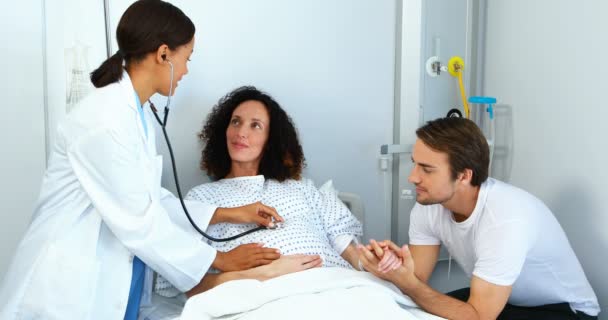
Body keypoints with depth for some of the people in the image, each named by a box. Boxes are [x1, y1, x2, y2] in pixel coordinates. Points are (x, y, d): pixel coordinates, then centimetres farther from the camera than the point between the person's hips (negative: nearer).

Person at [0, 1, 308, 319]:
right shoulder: (105, 121, -22)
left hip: (112, 285, 9)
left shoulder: (136, 113, 6)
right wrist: (221, 260, -11)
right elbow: (139, 221, -20)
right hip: (67, 291, -8)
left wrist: (229, 213, 8)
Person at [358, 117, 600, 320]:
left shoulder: (506, 220, -35)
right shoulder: (428, 205, -13)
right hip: (490, 297, 6)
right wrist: (391, 266, -37)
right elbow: (416, 281, -15)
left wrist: (406, 281, -40)